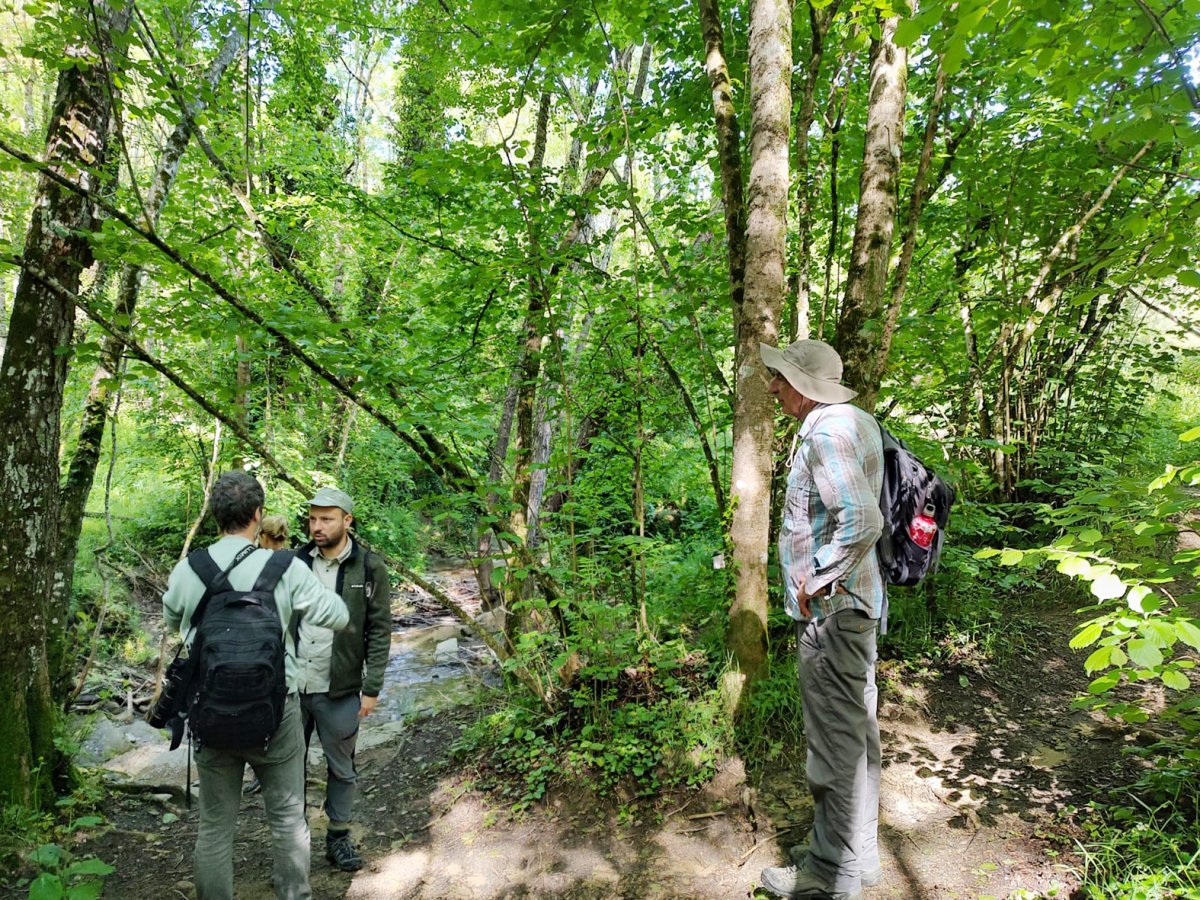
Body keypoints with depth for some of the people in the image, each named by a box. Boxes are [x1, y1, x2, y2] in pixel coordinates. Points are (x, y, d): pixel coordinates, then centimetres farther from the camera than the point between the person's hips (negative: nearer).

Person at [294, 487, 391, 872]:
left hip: (339, 691, -2)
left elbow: (380, 631, -6)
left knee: (341, 768, 12)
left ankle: (339, 836, 30)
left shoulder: (369, 569, -7)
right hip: (290, 685, 3)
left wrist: (372, 688, -9)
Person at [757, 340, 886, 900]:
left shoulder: (825, 434, -20)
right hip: (856, 601, 11)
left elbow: (862, 520, -31)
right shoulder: (858, 421, 12)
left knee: (836, 738, 1)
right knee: (856, 731, 19)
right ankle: (859, 851, 35)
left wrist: (818, 580, -20)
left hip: (830, 607, -11)